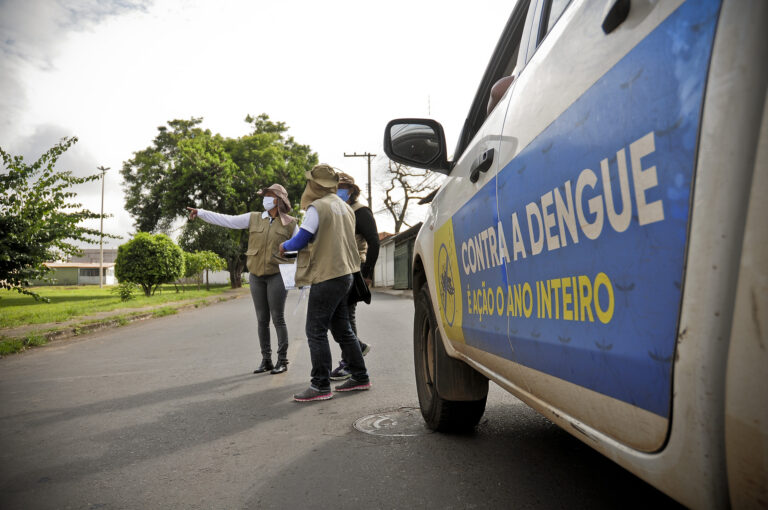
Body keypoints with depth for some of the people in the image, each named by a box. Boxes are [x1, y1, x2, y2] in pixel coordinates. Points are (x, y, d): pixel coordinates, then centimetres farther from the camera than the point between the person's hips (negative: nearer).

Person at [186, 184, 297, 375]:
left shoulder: (290, 224, -1)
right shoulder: (254, 218, 6)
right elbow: (227, 220, 5)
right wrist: (201, 212, 1)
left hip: (277, 275, -3)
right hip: (256, 276, 4)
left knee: (278, 319, -1)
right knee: (262, 320, 8)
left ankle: (282, 360, 9)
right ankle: (266, 360, 17)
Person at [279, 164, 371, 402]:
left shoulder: (317, 207, -12)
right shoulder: (345, 207, 15)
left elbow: (301, 240, -11)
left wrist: (285, 245, 9)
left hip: (326, 277, -9)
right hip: (344, 273, 9)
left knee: (316, 331, -3)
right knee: (342, 329, 16)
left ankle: (321, 386, 0)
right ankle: (360, 377, 22)